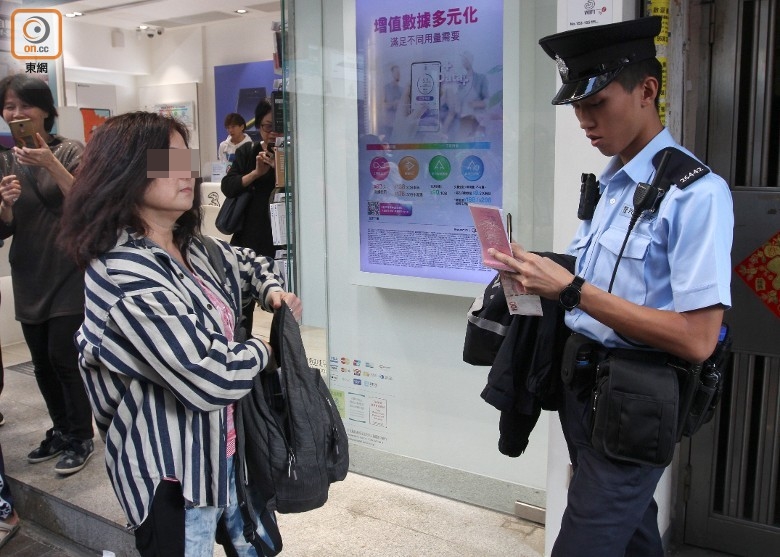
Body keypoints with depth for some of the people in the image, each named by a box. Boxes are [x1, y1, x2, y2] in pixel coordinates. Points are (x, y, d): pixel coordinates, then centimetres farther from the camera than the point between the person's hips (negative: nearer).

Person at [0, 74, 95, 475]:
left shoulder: (70, 151, -7)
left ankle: (81, 437, 12)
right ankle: (61, 430, 28)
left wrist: (51, 164, -29)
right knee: (42, 361, 10)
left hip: (69, 271, -5)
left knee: (63, 356, -6)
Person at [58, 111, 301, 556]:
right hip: (172, 470, -9)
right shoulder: (127, 277, -28)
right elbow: (211, 380, -31)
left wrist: (273, 290, 2)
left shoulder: (191, 248, 2)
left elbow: (247, 261, 23)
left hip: (224, 442, 9)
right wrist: (261, 350, -12)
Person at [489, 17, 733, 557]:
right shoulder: (609, 185, 8)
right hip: (582, 387, 8)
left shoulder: (696, 192, -17)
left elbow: (696, 340, -22)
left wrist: (570, 289, -26)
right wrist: (542, 276, -5)